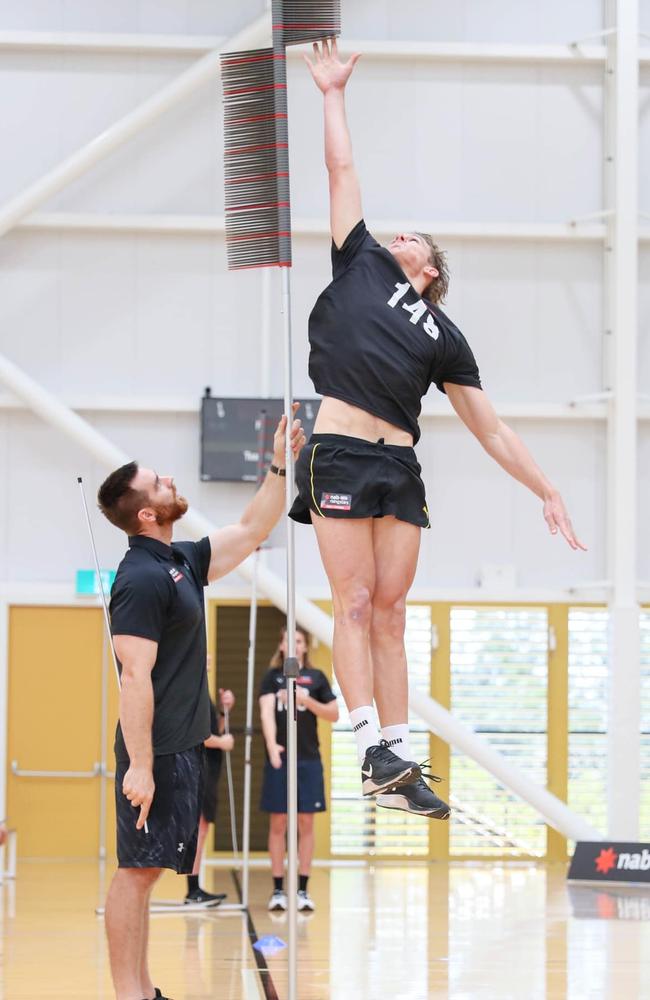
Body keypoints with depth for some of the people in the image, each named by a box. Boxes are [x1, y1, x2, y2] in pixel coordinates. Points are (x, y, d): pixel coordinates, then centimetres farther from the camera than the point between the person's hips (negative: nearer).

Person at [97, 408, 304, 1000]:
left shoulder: (180, 564, 13)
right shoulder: (142, 579, -16)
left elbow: (252, 531, 25)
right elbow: (136, 678, -20)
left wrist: (281, 468, 17)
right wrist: (139, 767, -23)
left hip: (182, 748, 10)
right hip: (158, 752, -10)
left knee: (145, 871, 12)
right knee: (137, 871, -7)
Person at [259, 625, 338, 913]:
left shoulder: (316, 677, 7)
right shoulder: (272, 676, 3)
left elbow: (334, 715, 5)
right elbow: (266, 711, -10)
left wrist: (306, 700, -12)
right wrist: (271, 744, -27)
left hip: (308, 759, 1)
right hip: (279, 758, -1)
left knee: (306, 823, 2)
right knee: (278, 823, 1)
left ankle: (303, 890, 6)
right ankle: (278, 890, 5)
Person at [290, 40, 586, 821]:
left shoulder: (443, 337, 18)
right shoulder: (362, 264, 16)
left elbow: (489, 427, 17)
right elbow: (342, 171, 21)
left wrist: (547, 491, 13)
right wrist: (333, 95, 24)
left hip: (399, 465, 3)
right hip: (338, 453, -3)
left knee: (390, 611, 2)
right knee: (355, 603, -9)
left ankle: (398, 769, 0)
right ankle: (373, 750, -16)